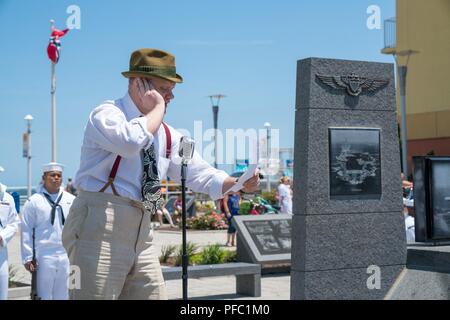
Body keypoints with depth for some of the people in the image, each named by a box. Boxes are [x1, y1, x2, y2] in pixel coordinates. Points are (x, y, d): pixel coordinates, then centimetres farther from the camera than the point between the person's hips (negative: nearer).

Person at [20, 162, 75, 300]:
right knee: (44, 295, 1)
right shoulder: (34, 201, 0)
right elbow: (26, 230, -1)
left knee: (63, 295, 10)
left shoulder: (70, 200, 8)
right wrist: (28, 257, -5)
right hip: (43, 257, -3)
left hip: (66, 256, 3)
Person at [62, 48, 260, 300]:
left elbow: (200, 174, 14)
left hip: (141, 232, 8)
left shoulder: (167, 135, 16)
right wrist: (158, 108, -13)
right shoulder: (106, 115, -7)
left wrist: (240, 183, -3)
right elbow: (131, 142, -29)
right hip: (99, 226, -8)